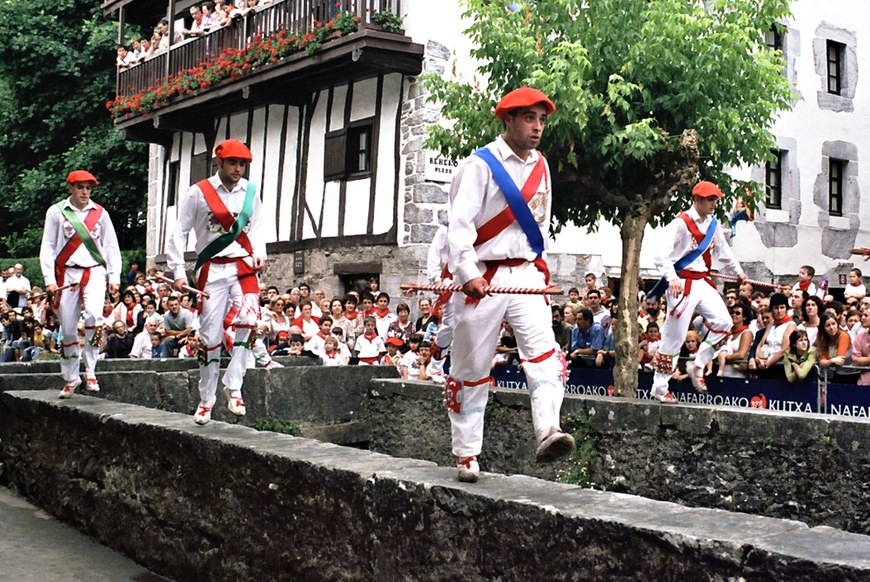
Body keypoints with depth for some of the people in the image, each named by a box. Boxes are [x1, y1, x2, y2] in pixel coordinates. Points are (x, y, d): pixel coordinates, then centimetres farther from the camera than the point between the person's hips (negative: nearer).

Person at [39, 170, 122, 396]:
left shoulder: (100, 213, 9)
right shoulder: (56, 212, 5)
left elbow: (111, 246, 13)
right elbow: (47, 247, 5)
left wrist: (114, 277, 4)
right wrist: (49, 279, -4)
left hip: (94, 271, 0)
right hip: (67, 273, 0)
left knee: (94, 315, -24)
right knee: (68, 328, 3)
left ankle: (90, 371, -13)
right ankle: (71, 378, 18)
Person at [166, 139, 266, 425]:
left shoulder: (250, 191, 8)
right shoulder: (198, 192, -2)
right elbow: (179, 233, 2)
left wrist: (259, 254, 5)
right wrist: (179, 272, -3)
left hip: (243, 266, 2)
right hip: (212, 270, -2)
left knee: (249, 318, -23)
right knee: (210, 335, 1)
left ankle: (233, 385, -13)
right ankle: (206, 399, 15)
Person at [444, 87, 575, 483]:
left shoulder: (541, 166, 13)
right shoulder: (480, 164, -7)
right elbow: (459, 224, -14)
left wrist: (540, 265, 13)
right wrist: (467, 274, -25)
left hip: (526, 273, 5)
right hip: (484, 278, -5)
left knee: (544, 350, -18)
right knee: (471, 368, 3)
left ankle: (548, 432, -29)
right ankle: (467, 454, 13)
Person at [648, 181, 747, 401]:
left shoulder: (713, 223, 11)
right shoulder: (681, 223, -13)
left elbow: (722, 250, 28)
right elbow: (662, 255, -20)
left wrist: (738, 271, 35)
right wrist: (672, 278, -34)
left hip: (703, 282, 7)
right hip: (682, 283, -7)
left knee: (723, 322, -6)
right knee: (674, 337, -5)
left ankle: (697, 366, 9)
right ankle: (659, 387, 4)